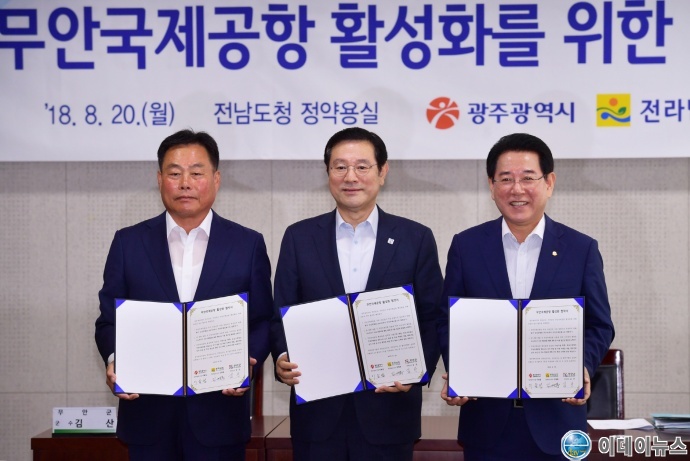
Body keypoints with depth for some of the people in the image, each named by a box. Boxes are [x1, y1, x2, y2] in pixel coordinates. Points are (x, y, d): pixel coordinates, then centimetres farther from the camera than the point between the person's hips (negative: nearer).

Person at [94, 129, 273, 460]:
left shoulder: (248, 244, 4)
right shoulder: (128, 243, 6)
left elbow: (263, 321, 5)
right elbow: (109, 320, 7)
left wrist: (247, 361, -14)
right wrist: (114, 360, -12)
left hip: (220, 414, -1)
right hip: (148, 414, 1)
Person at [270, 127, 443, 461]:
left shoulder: (416, 239, 2)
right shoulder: (299, 238, 5)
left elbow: (432, 320, 2)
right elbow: (281, 316, 6)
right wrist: (282, 358, -13)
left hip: (389, 410, -1)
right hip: (317, 411, 1)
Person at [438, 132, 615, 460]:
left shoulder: (582, 249, 2)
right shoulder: (465, 246, 3)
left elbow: (599, 325, 4)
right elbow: (448, 321, 4)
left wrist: (582, 368, -15)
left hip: (555, 419, 0)